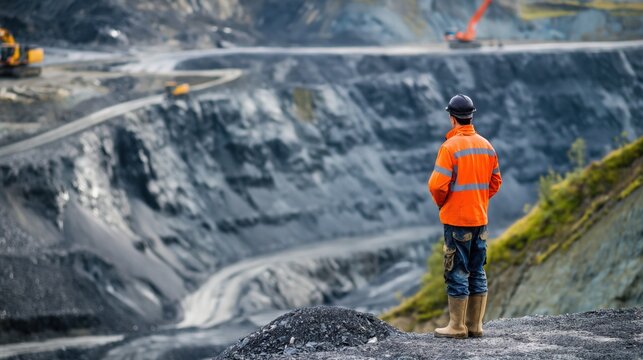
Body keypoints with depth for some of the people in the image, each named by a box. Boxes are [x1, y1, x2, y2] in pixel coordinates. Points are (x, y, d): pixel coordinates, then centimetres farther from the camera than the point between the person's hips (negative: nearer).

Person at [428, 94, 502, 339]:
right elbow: (495, 182, 12)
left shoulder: (450, 147, -15)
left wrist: (441, 203, 1)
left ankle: (457, 326, 2)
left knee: (457, 272, -1)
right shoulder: (486, 146, 6)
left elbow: (437, 184, -18)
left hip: (456, 219, -6)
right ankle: (475, 325, 15)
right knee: (477, 272, 11)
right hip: (481, 218, 6)